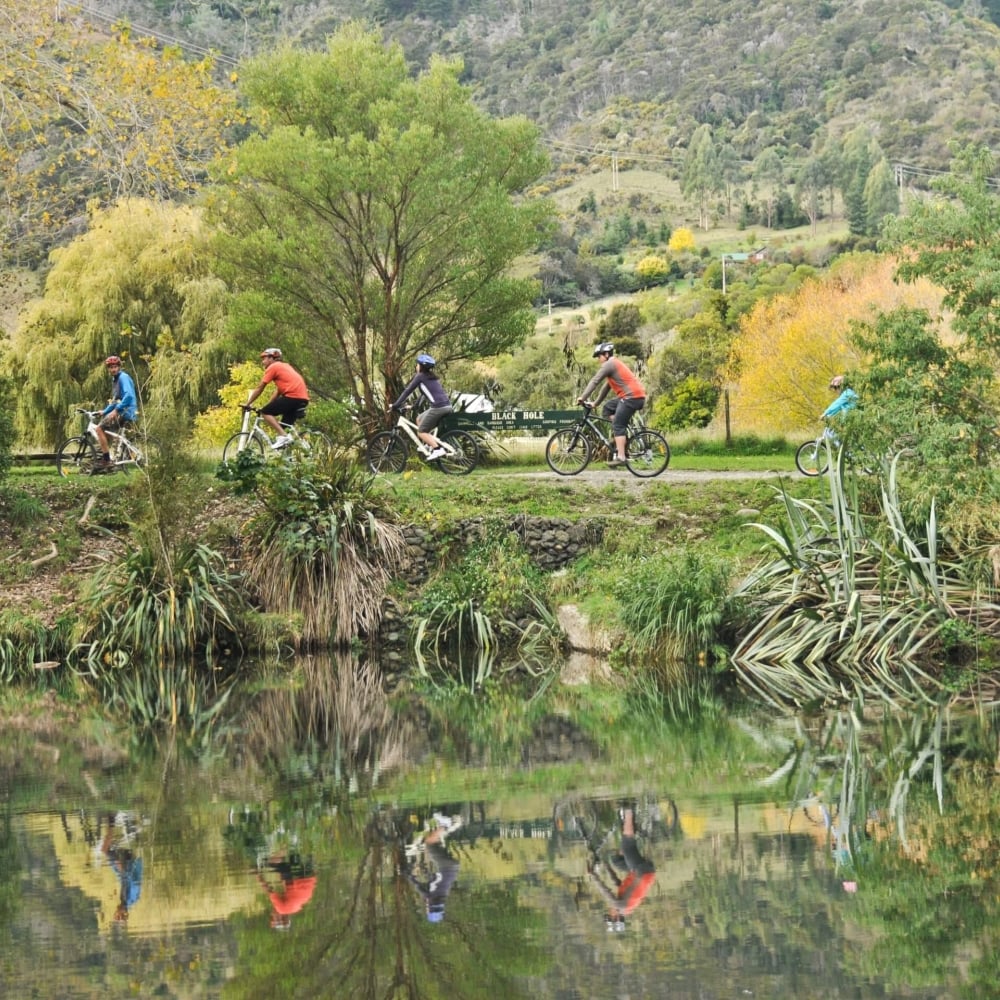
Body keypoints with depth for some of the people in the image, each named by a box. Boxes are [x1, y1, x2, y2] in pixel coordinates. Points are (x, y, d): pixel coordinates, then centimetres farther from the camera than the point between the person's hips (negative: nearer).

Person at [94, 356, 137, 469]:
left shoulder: (123, 377, -9)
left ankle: (106, 460, -17)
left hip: (125, 412, -10)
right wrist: (104, 412, 20)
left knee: (100, 429, -15)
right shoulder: (115, 380, 21)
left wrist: (116, 410, -26)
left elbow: (129, 395, -24)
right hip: (119, 412, 10)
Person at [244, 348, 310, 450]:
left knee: (265, 412, -1)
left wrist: (247, 404, 9)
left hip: (292, 396, -8)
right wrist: (266, 405, 26)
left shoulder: (273, 367, 1)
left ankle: (283, 436, -14)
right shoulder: (284, 366, 27)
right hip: (303, 399, 8)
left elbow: (259, 389, 2)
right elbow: (279, 391, 27)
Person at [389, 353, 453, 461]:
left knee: (421, 432, 1)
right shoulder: (433, 377, 23)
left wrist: (395, 406, 6)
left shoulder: (420, 376, 0)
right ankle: (430, 444, 18)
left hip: (438, 407, -8)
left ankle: (437, 449, -13)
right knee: (419, 419, 24)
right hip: (447, 405, 8)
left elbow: (407, 391, 0)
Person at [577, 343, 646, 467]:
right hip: (637, 397, 10)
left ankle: (620, 457, -15)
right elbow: (607, 387, 29)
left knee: (618, 426, -9)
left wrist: (582, 398, -8)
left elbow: (594, 381, -10)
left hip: (632, 397, -10)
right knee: (608, 408, 18)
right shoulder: (615, 364, 27)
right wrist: (595, 403, 28)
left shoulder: (609, 364, -5)